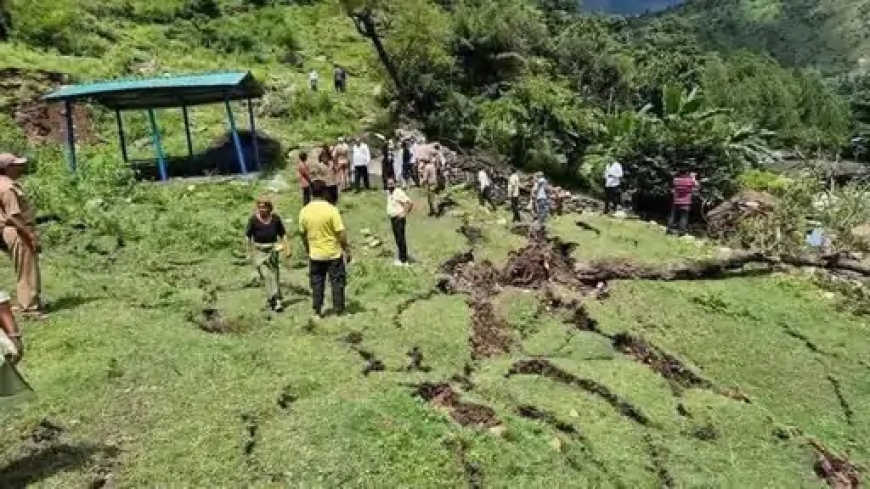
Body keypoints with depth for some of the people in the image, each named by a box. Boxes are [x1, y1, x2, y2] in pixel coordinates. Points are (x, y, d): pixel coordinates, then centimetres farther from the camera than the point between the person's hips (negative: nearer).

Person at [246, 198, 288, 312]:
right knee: (266, 274, -10)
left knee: (274, 274, 2)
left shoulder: (276, 218, 1)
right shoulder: (253, 219, -5)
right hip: (259, 250, -2)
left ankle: (275, 299, 10)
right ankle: (274, 299, -4)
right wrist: (250, 252, 0)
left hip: (273, 248, 2)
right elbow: (248, 236, 1)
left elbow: (282, 234, 10)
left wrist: (287, 248, 7)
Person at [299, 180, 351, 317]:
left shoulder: (304, 211, -6)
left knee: (317, 283, 14)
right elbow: (341, 232, -16)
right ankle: (338, 309, 20)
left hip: (315, 254, 3)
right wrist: (347, 250, -5)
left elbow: (303, 234, 3)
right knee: (337, 281, 12)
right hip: (334, 253, -3)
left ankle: (317, 310, 21)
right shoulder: (331, 209, -17)